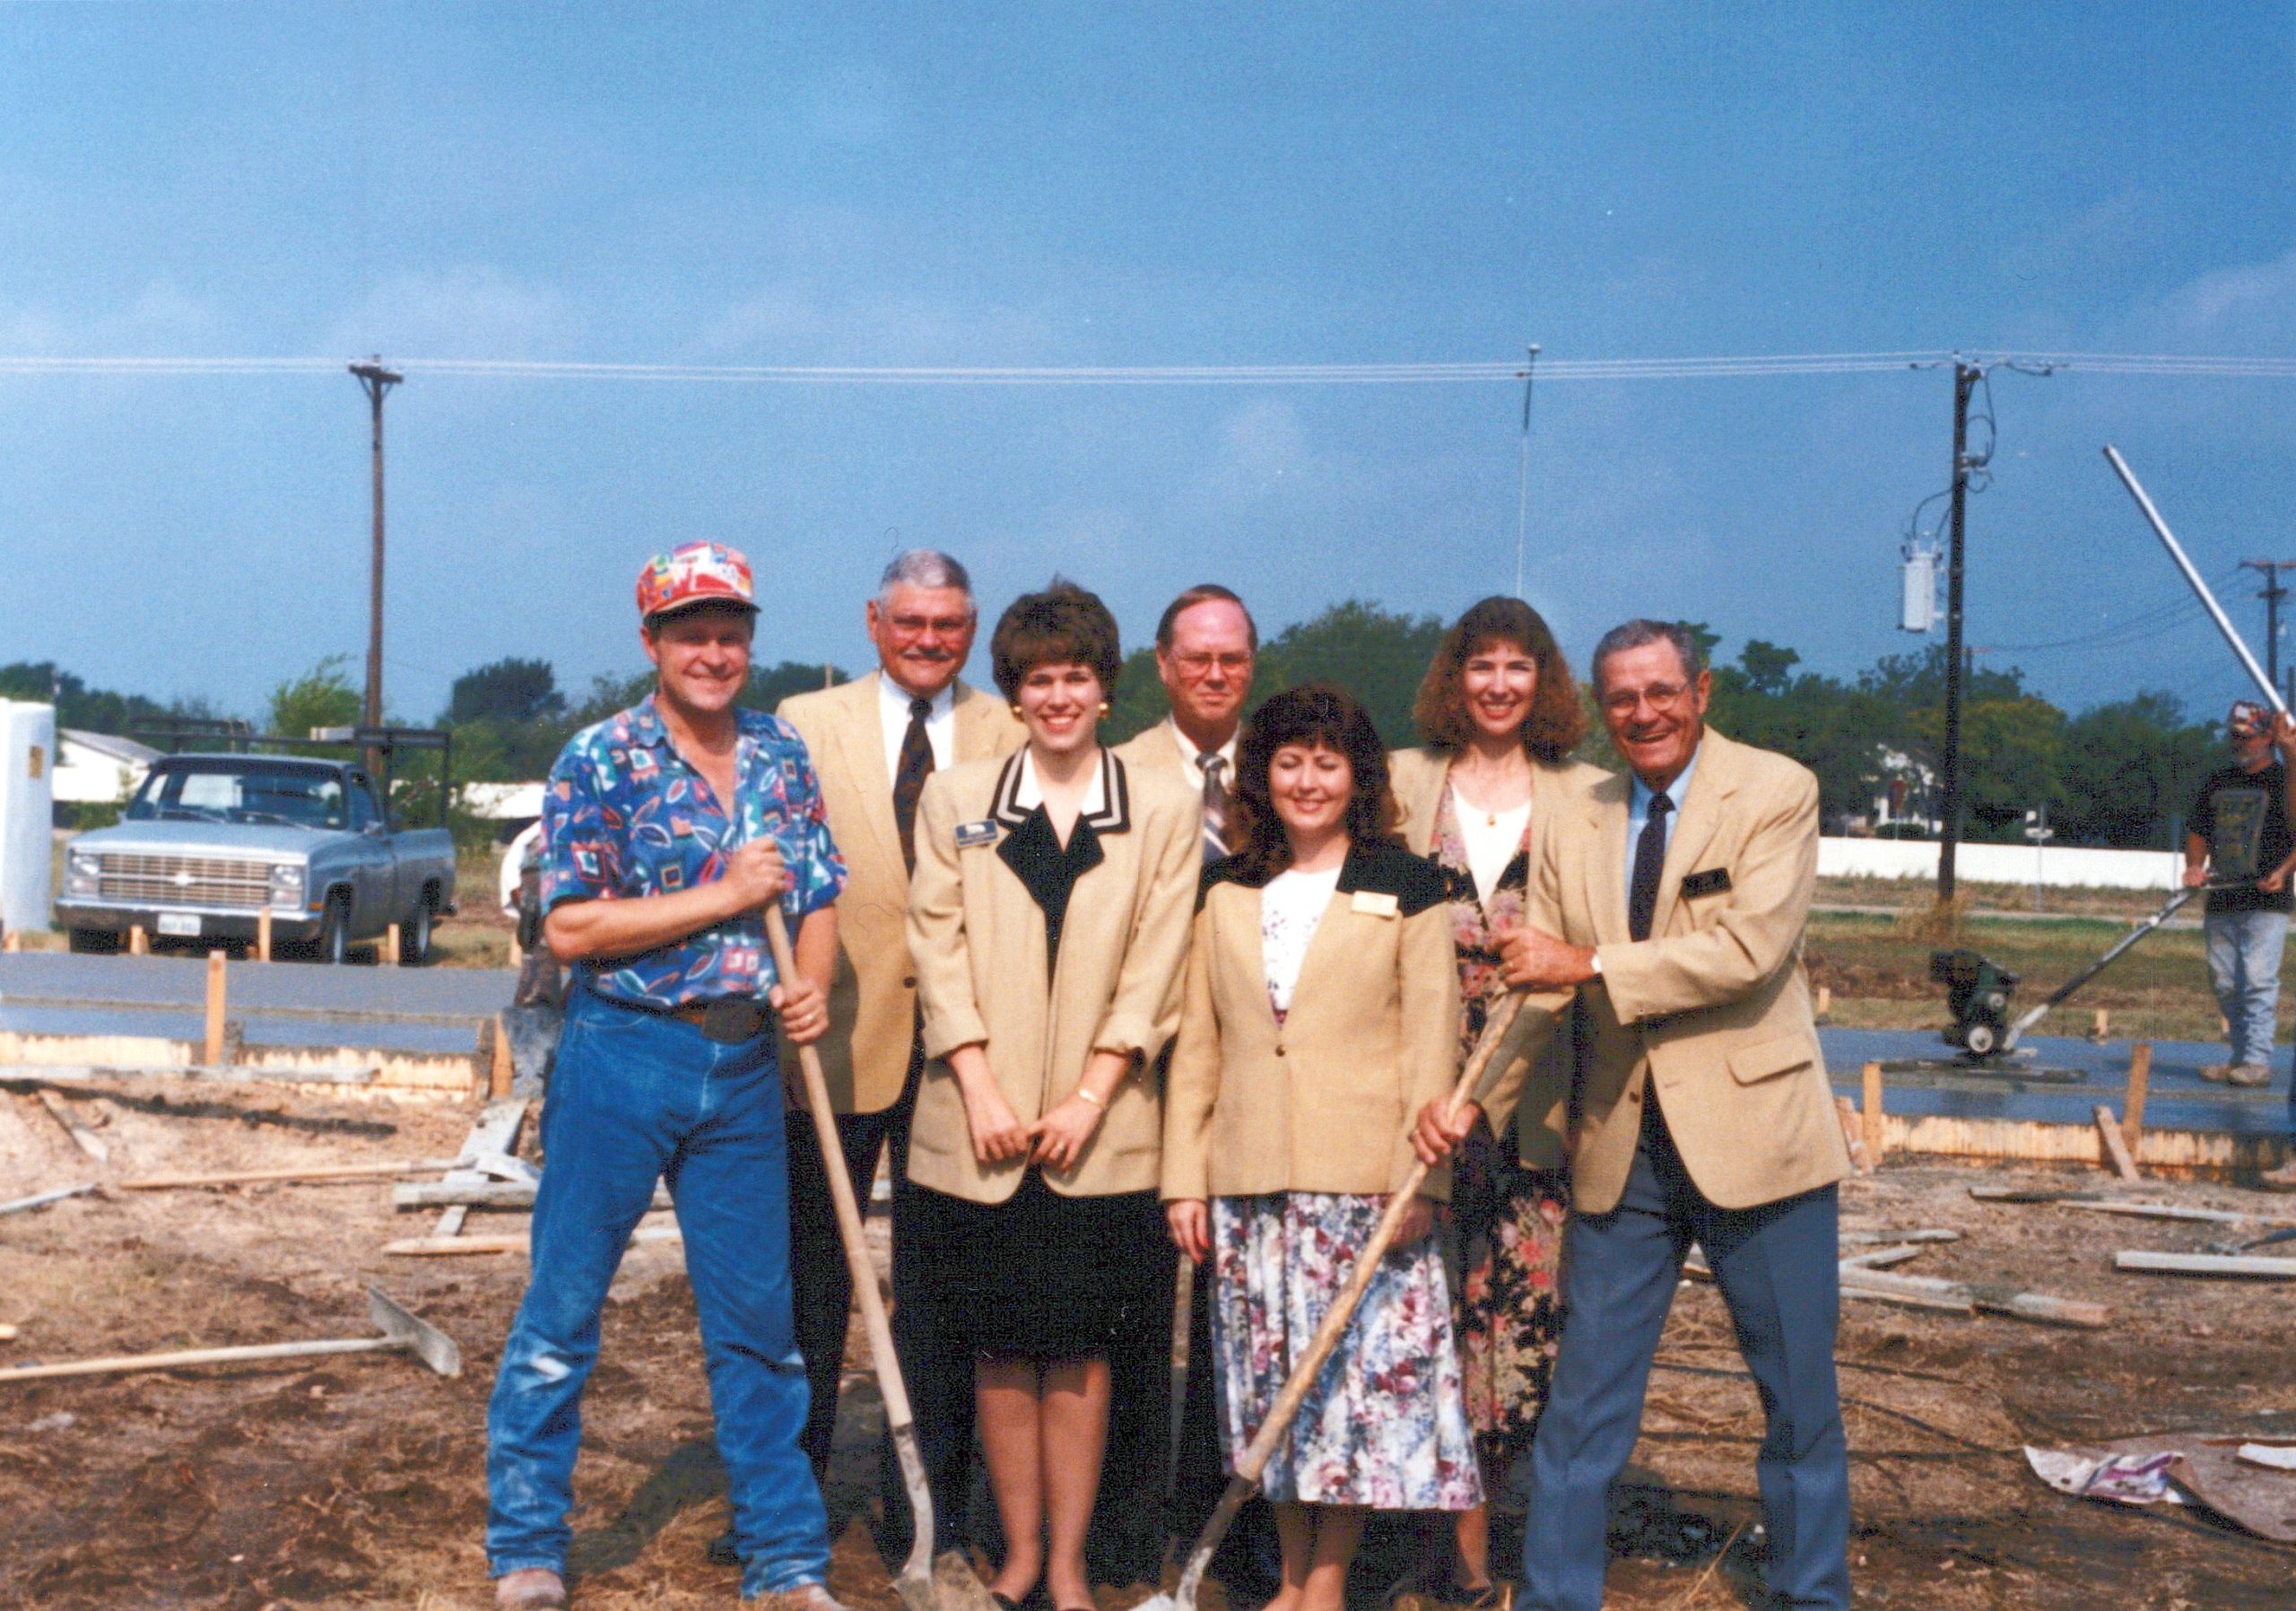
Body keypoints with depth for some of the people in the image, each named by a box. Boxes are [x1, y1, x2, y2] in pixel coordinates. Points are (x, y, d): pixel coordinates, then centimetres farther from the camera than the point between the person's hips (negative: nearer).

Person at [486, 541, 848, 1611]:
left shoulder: (782, 756, 8)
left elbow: (820, 891, 14)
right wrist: (724, 896, -15)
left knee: (759, 1318, 10)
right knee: (563, 1307, 4)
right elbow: (571, 929, -13)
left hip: (746, 1069, 4)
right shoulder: (600, 761, -7)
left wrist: (813, 980, -6)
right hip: (624, 1053, -4)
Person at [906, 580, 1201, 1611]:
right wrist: (980, 1091, -8)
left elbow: (1154, 968, 1)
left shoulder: (1162, 810, 6)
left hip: (1100, 1129, -1)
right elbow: (938, 951, 3)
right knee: (1001, 1350, 4)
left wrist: (1090, 1098, -9)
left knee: (1080, 1349, 2)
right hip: (981, 1129, 1)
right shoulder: (954, 799, 8)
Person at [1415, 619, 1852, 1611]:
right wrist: (1475, 1105, -7)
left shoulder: (1776, 793, -6)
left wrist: (1592, 964, -19)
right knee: (1582, 1407, 7)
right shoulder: (1574, 831, 7)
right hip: (1620, 1154, 3)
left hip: (1751, 1138, -3)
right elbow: (1538, 998, 6)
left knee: (1800, 1403, 10)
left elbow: (1748, 949, -19)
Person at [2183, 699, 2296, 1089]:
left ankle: (2257, 1060, -13)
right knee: (2225, 984, 7)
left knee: (2258, 980, -12)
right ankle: (2240, 1057, 15)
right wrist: (2195, 866, 4)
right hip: (2221, 900, 6)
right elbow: (2198, 831, 22)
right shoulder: (2217, 782, 18)